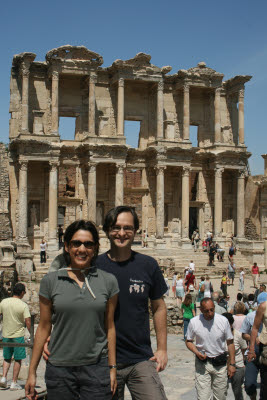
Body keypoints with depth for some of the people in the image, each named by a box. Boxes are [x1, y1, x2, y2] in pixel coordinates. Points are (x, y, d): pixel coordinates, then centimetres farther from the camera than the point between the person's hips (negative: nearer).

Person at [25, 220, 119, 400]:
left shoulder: (108, 281, 1)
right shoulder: (50, 281, 0)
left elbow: (109, 327, 6)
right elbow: (44, 327, 4)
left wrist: (112, 367, 6)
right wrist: (32, 372, 5)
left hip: (96, 369, 0)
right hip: (59, 370, 0)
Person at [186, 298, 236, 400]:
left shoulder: (223, 321, -6)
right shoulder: (194, 322, -8)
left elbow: (230, 342, 3)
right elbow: (188, 341, 4)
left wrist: (232, 364, 1)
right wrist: (197, 352, -14)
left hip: (220, 364, 1)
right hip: (202, 363, -1)